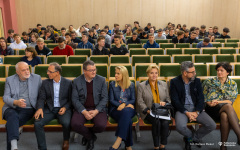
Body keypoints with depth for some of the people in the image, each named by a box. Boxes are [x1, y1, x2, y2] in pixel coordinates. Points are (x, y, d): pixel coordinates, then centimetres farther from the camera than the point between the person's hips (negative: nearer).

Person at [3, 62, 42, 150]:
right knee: (13, 117, -35)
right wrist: (16, 102, -21)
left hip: (28, 109, 0)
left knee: (10, 124, -29)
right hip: (11, 108, 0)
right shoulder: (9, 80, 9)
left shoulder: (37, 78, 8)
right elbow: (5, 97, 1)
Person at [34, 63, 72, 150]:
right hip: (49, 109, 2)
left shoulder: (68, 83, 1)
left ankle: (66, 140, 4)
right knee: (37, 123, -24)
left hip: (63, 109, -2)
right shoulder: (45, 83, 7)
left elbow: (71, 99, 3)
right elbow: (41, 98, 3)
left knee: (66, 123, -31)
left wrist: (65, 108, -15)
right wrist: (40, 108, -17)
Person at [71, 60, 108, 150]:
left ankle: (87, 134, 11)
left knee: (101, 125, -27)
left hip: (97, 108, 0)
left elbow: (104, 98, -1)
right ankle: (91, 137, 7)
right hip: (82, 108, 1)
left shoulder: (101, 80, 1)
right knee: (75, 124, -27)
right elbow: (75, 99, -2)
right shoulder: (76, 81, 2)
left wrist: (96, 111, -16)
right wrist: (84, 112, -17)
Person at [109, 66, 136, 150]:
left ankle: (118, 141, -44)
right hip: (116, 109, 0)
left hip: (129, 109, 1)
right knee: (127, 119, -36)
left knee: (126, 112, -39)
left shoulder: (131, 85, 13)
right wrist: (124, 105, -12)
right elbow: (111, 100, 3)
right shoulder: (112, 84, 11)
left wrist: (124, 104, -15)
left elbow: (133, 100, 7)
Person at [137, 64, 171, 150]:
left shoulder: (164, 84, 16)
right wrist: (147, 110, -14)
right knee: (156, 122, -31)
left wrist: (164, 102, -6)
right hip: (148, 112, -2)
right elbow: (140, 101, 0)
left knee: (165, 122, -29)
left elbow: (168, 99, 18)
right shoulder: (141, 86, 6)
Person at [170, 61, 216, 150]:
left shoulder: (197, 81, 7)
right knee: (180, 126, -32)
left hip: (196, 108, 4)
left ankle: (195, 138, 13)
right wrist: (186, 112, -18)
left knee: (212, 125, -16)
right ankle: (190, 136, 7)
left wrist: (197, 112, -13)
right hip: (182, 109, -3)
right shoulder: (174, 82, -3)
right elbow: (175, 100, -8)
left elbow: (201, 98, 3)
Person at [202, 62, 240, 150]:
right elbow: (203, 97, 9)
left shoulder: (232, 84, 11)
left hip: (226, 109, 1)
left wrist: (218, 101, -13)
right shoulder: (209, 82, 10)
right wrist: (209, 103, -11)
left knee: (225, 116, -38)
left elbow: (231, 101, 2)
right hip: (212, 109, -1)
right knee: (228, 106, -35)